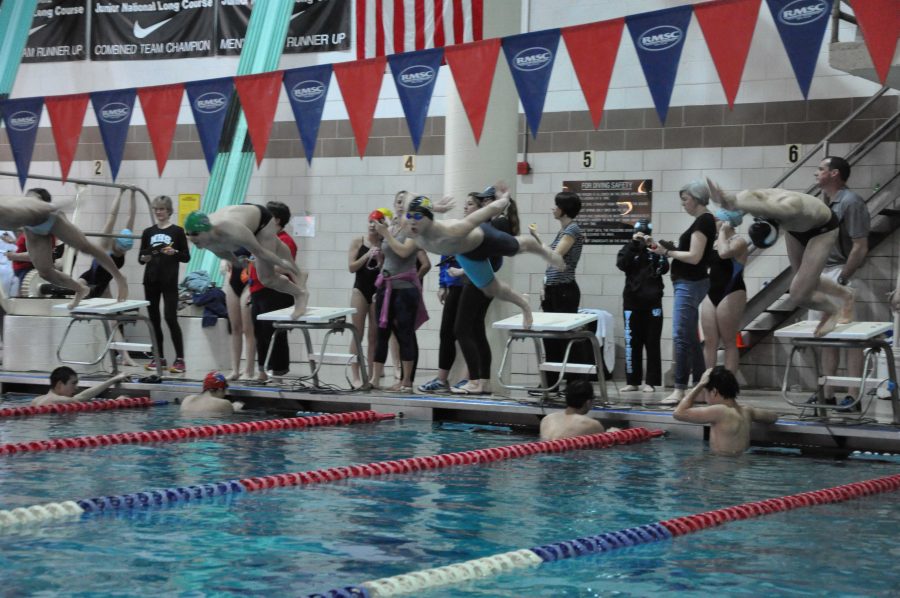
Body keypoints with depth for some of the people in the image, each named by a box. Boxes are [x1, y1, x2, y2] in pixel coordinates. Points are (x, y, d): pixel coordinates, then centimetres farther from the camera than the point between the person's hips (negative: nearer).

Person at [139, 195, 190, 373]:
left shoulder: (177, 231, 0)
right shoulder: (148, 232, 11)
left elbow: (186, 257, 0)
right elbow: (140, 256, 14)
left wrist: (174, 252, -18)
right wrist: (144, 258, -9)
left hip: (169, 281, -4)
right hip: (151, 280, 4)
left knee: (170, 318, -11)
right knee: (153, 318, 6)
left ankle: (179, 359, -8)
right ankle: (159, 358, 14)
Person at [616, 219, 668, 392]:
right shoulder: (629, 249, 8)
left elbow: (664, 269, -7)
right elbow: (621, 264, -11)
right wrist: (633, 244, -16)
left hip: (653, 301, -1)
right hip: (632, 300, 1)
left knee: (652, 342, -1)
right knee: (632, 342, 1)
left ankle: (650, 382, 2)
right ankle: (633, 381, 6)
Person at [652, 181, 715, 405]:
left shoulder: (703, 221, -15)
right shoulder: (705, 221, 15)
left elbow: (694, 257, -21)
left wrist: (668, 252, -12)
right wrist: (671, 249, 7)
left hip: (690, 284, -11)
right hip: (691, 283, 11)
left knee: (681, 336, -11)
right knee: (691, 337, 14)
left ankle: (680, 389, -11)